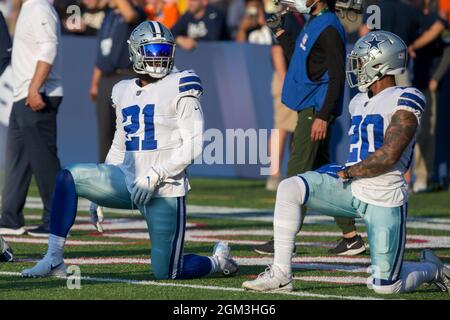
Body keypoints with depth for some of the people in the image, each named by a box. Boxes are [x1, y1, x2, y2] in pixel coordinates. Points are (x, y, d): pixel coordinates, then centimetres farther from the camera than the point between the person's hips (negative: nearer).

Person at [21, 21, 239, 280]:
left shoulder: (180, 89, -6)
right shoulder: (125, 92, 13)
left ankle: (219, 261, 26)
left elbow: (193, 145, -12)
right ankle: (54, 260, -13)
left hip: (165, 190, -6)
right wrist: (99, 193, 17)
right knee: (68, 178, -15)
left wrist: (155, 176, -19)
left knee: (165, 273, -5)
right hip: (128, 180, 6)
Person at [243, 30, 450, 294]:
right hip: (351, 191, 7)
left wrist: (348, 172, -10)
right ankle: (281, 274, -13)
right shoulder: (360, 102, 15)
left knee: (385, 287, -5)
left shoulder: (404, 102, -11)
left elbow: (388, 156, -19)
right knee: (290, 189, -16)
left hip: (384, 200, -7)